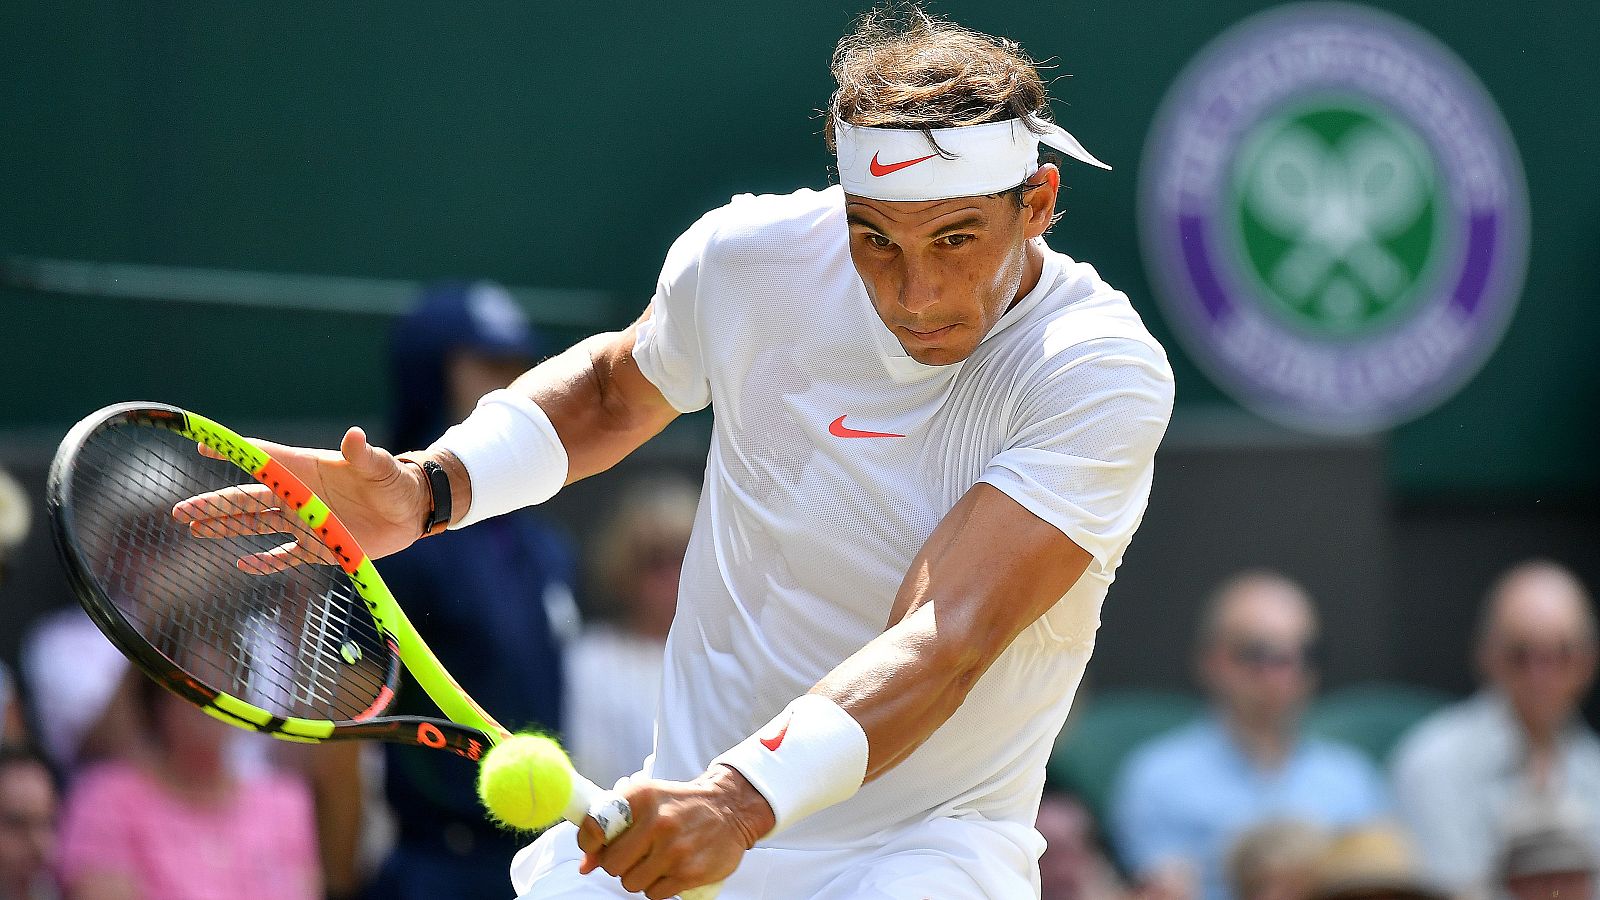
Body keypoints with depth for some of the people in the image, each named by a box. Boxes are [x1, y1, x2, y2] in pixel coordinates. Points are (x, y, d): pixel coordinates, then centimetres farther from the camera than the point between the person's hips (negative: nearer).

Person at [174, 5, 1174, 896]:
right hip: (689, 805, 4)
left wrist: (745, 798, -47)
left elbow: (944, 642, -32)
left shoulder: (1103, 376, -20)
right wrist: (428, 487, 0)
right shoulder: (747, 258, -6)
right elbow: (613, 388, 18)